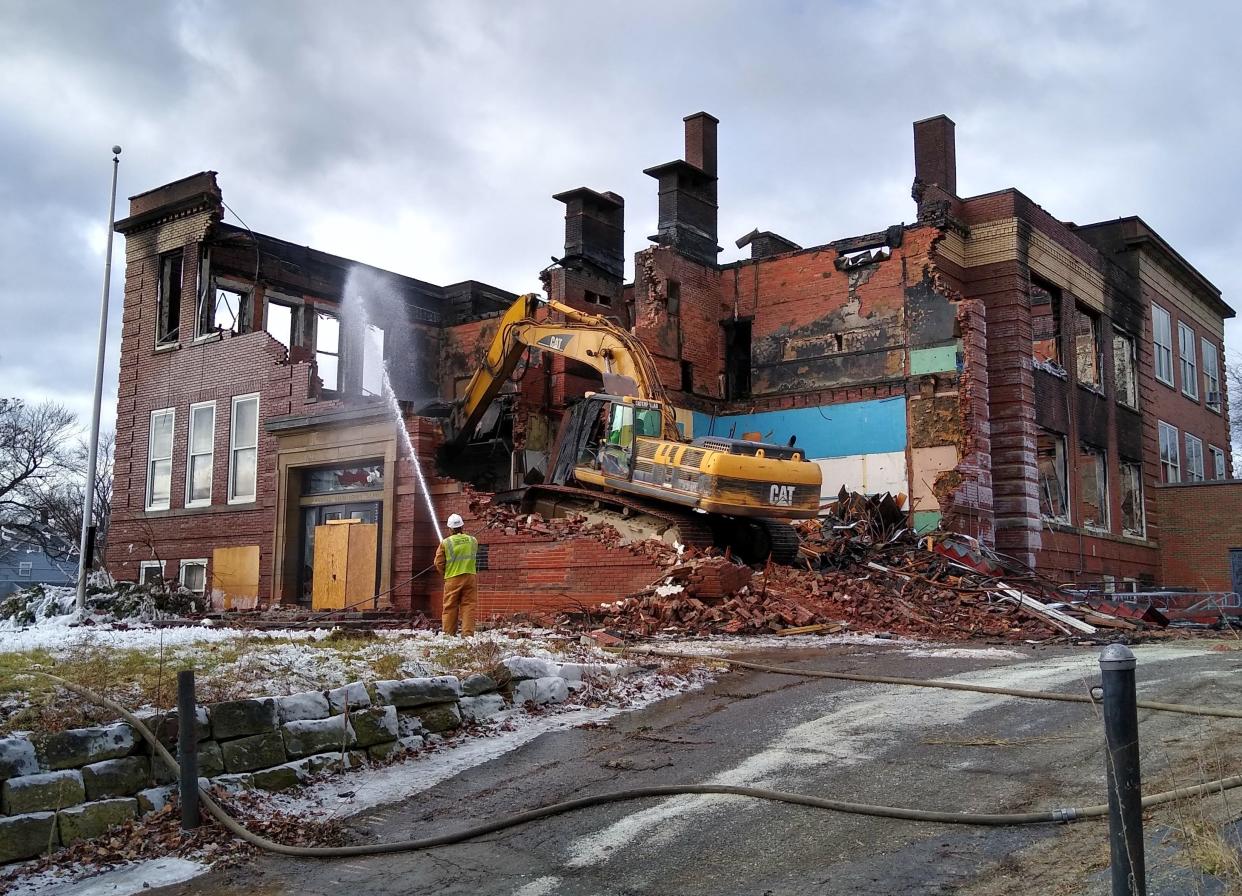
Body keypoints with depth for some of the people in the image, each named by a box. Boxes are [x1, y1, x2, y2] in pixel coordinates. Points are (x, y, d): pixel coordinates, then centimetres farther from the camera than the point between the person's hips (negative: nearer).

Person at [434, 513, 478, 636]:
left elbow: (438, 563, -1)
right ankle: (468, 633, -3)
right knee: (468, 606, 3)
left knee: (450, 607, 7)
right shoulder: (473, 541, 3)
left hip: (452, 579, -1)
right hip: (470, 577, 2)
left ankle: (448, 634, 9)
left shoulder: (445, 543, -5)